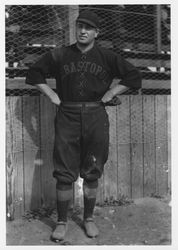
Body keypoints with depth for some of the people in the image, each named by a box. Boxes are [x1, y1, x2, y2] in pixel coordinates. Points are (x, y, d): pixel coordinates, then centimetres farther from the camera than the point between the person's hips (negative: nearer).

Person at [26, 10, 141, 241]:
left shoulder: (107, 57, 4)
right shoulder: (59, 55, 6)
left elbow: (134, 77, 7)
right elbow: (34, 73, 15)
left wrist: (110, 94, 1)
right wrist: (51, 94, 5)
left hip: (96, 118, 0)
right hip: (67, 117, 0)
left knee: (92, 173, 7)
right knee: (64, 173, 0)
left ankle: (89, 218, 24)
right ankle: (62, 222, 15)